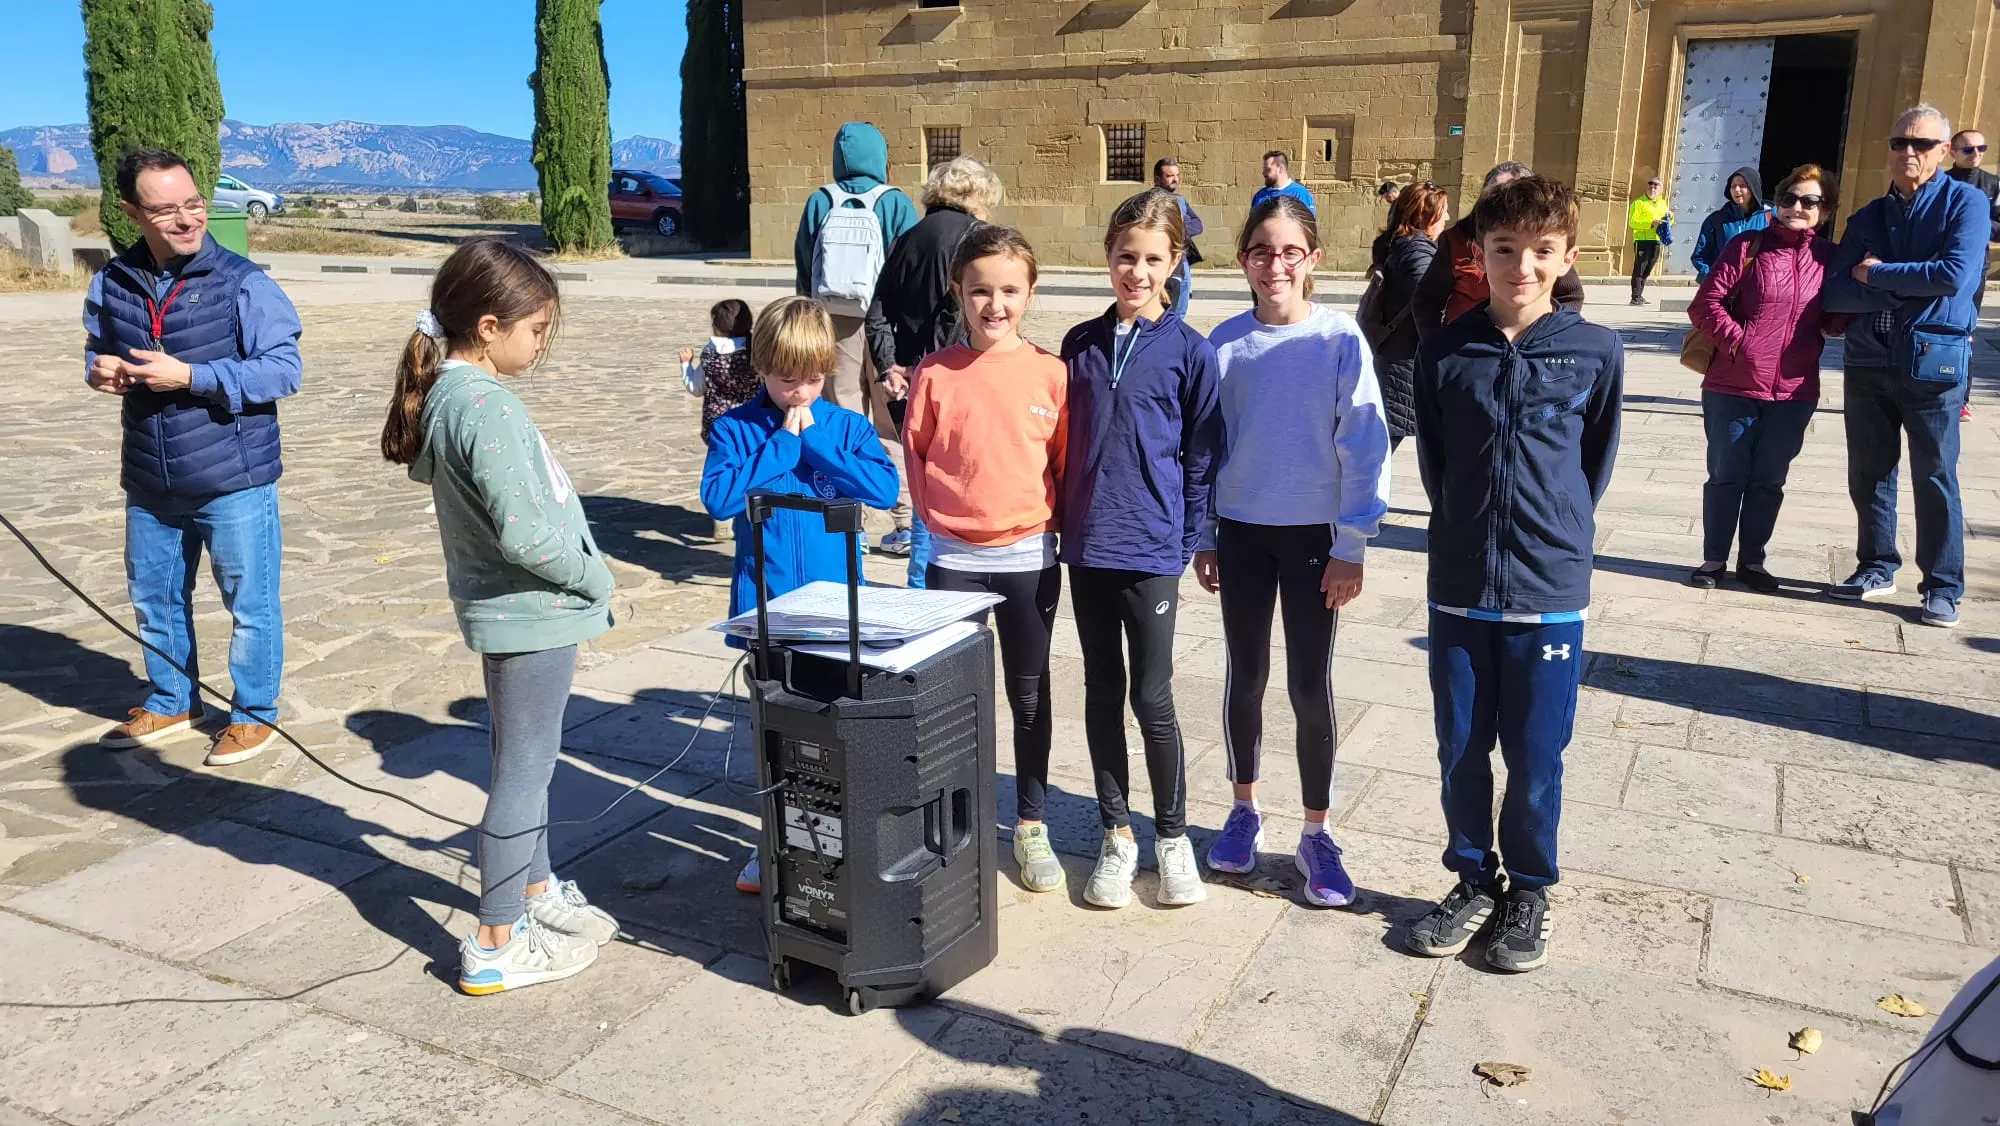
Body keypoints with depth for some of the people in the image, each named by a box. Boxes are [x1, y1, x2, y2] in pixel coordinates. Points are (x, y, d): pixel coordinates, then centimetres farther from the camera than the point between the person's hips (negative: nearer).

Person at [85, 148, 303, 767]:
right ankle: (171, 703, 39)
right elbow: (97, 348, 18)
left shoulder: (242, 283, -13)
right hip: (149, 484, 5)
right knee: (153, 598, 19)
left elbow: (285, 370, -15)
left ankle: (254, 713, 24)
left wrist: (189, 376, -22)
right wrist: (98, 368, -6)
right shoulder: (112, 283, 1)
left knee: (250, 602, 6)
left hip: (235, 481, -5)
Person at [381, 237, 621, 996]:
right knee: (523, 772, 1)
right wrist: (594, 578, -13)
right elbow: (523, 532, -30)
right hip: (533, 611, -10)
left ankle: (536, 893, 40)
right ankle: (495, 947, 12)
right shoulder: (487, 408, -24)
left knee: (526, 761, 22)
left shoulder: (442, 393, 4)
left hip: (511, 607, 10)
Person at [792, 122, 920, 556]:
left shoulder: (820, 203, 3)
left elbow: (802, 271, 7)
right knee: (892, 427, 4)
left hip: (834, 327, 2)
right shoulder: (894, 203, -4)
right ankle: (907, 525, 6)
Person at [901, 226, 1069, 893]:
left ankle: (1031, 824, 25)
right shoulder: (936, 373, -3)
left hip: (1028, 556, 0)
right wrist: (933, 512, -2)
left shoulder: (1050, 373, -4)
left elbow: (1066, 458, 3)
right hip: (954, 556, 0)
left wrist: (1052, 519, -1)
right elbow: (915, 450, 5)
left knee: (1029, 695, 11)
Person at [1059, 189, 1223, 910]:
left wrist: (1185, 545, -3)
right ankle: (1117, 836, 23)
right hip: (1085, 546, 3)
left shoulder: (1190, 351, -4)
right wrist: (1064, 520, 8)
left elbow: (1201, 458, -1)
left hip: (1151, 551, -3)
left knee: (1152, 698, 2)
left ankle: (1172, 837, 20)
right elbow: (1064, 441, 12)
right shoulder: (1080, 345, 6)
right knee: (1102, 692, 11)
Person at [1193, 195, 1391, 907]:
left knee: (1310, 687, 3)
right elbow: (1205, 445, 6)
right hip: (1241, 532, 2)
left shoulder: (1340, 340, -8)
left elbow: (1364, 447, -8)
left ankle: (1316, 834, 18)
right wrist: (1203, 538, 6)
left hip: (1314, 535, -2)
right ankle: (1244, 810, 30)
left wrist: (1351, 547, -10)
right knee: (1246, 676, 13)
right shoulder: (1225, 343, -1)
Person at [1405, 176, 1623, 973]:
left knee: (1535, 758, 8)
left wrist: (1556, 534, 11)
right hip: (1458, 586, 2)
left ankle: (1529, 891, 29)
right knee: (1460, 751, 12)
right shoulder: (1446, 351, -2)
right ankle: (1473, 880, 31)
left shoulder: (1595, 352, -5)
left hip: (1550, 592, -1)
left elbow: (1597, 460, 8)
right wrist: (1466, 528, 11)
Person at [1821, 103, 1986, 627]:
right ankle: (1876, 567, 25)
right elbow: (1835, 293, -1)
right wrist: (1907, 284, -13)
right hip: (1867, 362, 4)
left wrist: (1876, 275, -9)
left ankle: (1942, 587, 10)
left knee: (1935, 478, 0)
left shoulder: (1965, 203, -3)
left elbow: (1955, 275, -18)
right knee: (1868, 472, 11)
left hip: (1933, 363, -4)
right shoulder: (1867, 217, 10)